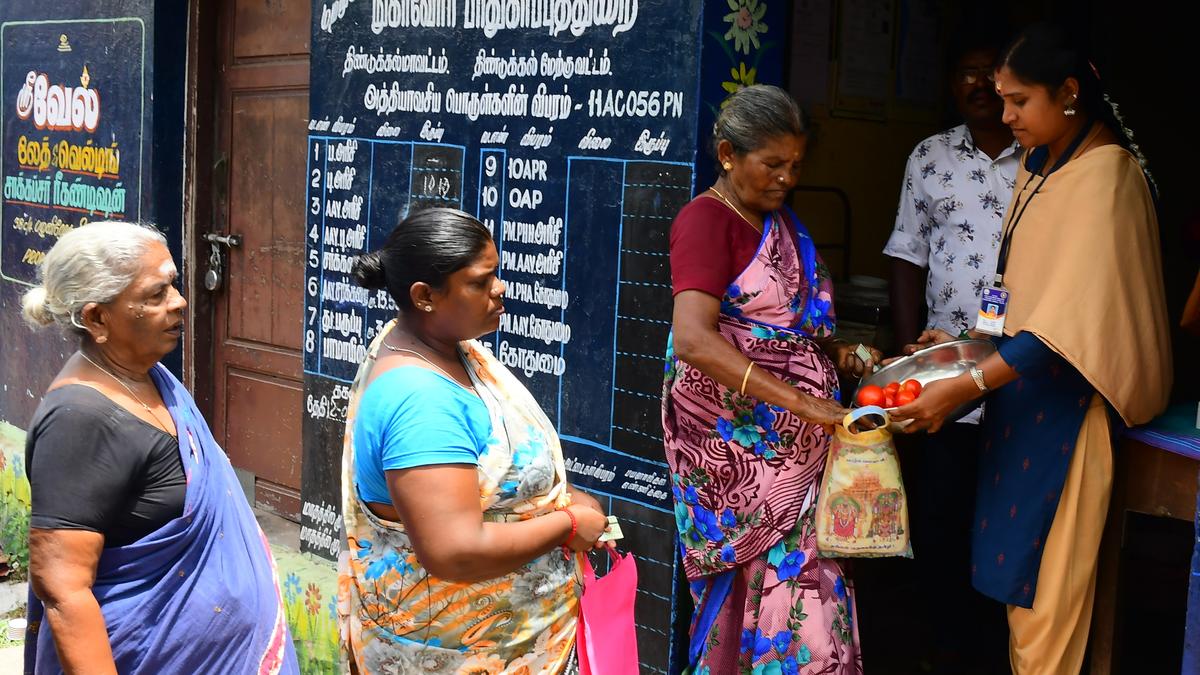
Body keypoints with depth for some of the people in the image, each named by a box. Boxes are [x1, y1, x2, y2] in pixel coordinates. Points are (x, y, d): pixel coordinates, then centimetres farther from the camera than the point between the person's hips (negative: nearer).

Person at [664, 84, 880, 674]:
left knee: (799, 575, 8)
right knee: (764, 575, -6)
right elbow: (694, 340, -26)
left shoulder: (780, 220, 14)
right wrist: (802, 402, -29)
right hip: (737, 442, -8)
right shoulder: (706, 220, -12)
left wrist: (837, 353, 7)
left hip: (795, 443, 8)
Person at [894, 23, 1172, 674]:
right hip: (1018, 376, 8)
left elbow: (1070, 321, -25)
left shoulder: (1104, 175, -17)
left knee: (1043, 577, 0)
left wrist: (966, 387, -28)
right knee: (1013, 563, 11)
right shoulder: (1037, 164, 10)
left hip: (1065, 394, -8)